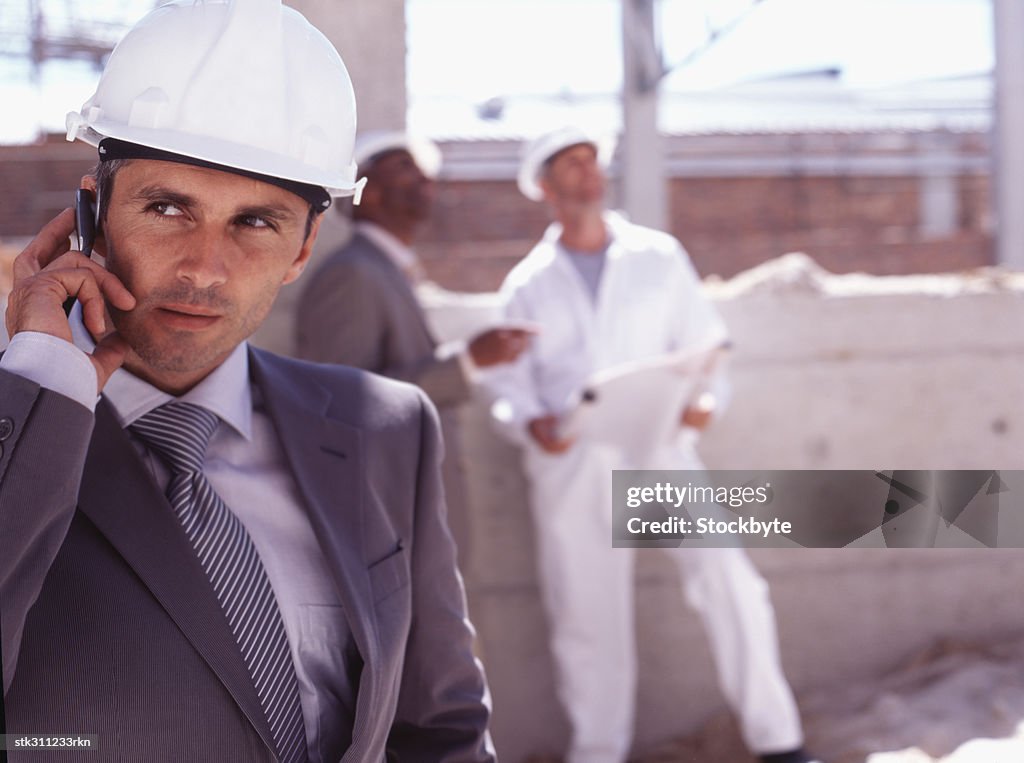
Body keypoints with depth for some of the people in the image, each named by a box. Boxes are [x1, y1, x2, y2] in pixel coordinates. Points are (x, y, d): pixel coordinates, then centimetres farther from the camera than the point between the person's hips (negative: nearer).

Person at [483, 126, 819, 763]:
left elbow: (704, 342, 9)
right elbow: (509, 378, 11)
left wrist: (705, 398, -11)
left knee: (729, 583, -15)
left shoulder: (658, 256, 10)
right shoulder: (528, 284, 11)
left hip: (658, 450, -1)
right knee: (586, 618, 5)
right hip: (570, 466, 1)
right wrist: (532, 422, -11)